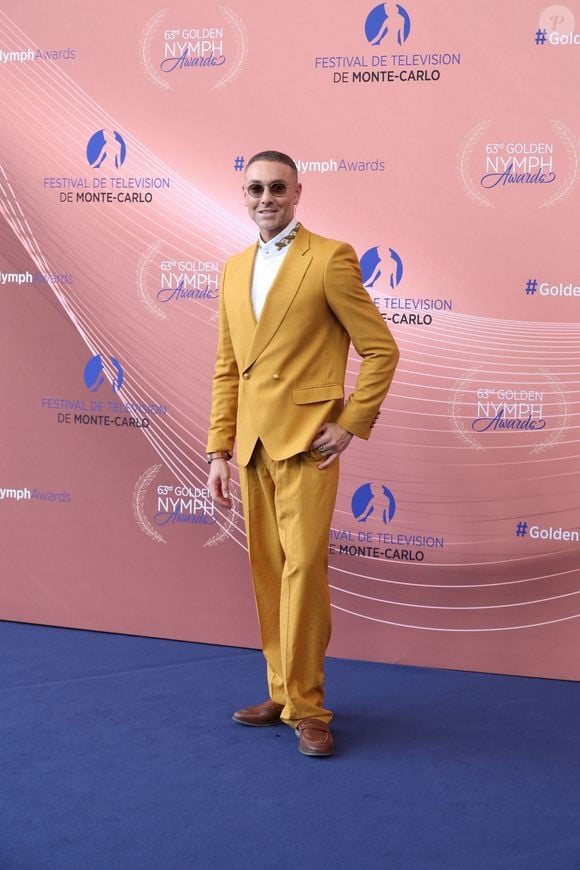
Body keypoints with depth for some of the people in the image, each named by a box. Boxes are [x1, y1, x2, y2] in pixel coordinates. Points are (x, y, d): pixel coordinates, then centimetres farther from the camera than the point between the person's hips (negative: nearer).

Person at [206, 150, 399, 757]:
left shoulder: (330, 258, -4)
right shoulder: (235, 269, 15)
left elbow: (381, 349, -4)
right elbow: (226, 369, 15)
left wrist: (350, 425, -10)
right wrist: (219, 451, 10)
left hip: (305, 441, -6)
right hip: (252, 445, 6)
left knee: (303, 567, -10)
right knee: (267, 572, 10)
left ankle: (306, 705, 1)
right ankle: (282, 694, 21)